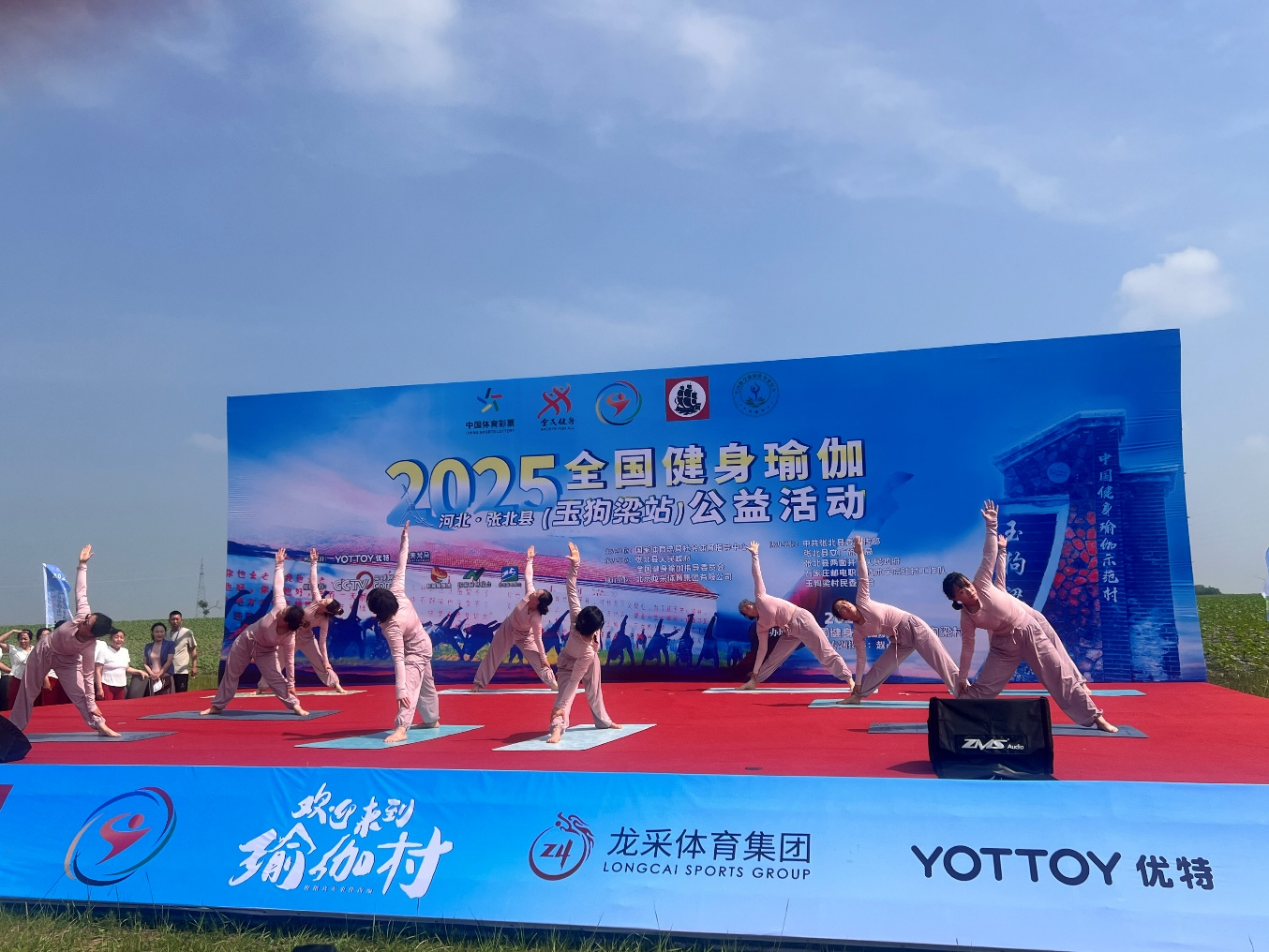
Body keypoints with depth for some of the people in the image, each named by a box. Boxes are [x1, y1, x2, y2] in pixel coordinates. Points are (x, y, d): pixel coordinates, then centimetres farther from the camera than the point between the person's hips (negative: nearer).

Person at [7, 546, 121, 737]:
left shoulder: (88, 647, -37)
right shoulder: (83, 615, -37)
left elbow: (88, 676, -30)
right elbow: (81, 591, -25)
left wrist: (92, 705, -31)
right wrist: (82, 564, -24)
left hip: (66, 661, -3)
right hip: (43, 651, 3)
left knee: (79, 694, -16)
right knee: (27, 691, 14)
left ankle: (100, 725, -15)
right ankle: (14, 727, 29)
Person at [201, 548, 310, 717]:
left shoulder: (289, 638, -35)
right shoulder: (280, 607, -35)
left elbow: (289, 660, -25)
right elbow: (278, 586, -24)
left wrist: (290, 685, -22)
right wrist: (279, 564, -18)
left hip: (265, 651, -3)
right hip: (246, 641, 3)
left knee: (276, 679, -16)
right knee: (231, 674, 13)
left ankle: (295, 705, -5)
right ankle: (217, 706, 28)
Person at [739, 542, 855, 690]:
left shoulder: (760, 598, 1)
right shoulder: (761, 626, 12)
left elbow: (757, 575, 5)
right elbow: (762, 649, 15)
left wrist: (754, 554, 5)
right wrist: (754, 673, 14)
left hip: (801, 620, -7)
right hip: (790, 631, 7)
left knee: (826, 652, -12)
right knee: (773, 659, 9)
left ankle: (849, 679, -15)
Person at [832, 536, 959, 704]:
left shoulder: (862, 602, -9)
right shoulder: (858, 633, 1)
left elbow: (863, 578, -10)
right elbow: (861, 658, 6)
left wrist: (859, 553, -17)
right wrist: (857, 685, 7)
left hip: (912, 626, -5)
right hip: (899, 640, 5)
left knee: (942, 663, -7)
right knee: (878, 669, 3)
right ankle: (857, 696, 19)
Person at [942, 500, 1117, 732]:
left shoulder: (981, 583, -23)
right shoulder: (967, 620, -17)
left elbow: (989, 554, -21)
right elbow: (967, 648, -8)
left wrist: (991, 526, -28)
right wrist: (961, 679, -4)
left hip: (1029, 627, 0)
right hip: (1006, 643, 1)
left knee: (1059, 673, 5)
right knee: (983, 685, 1)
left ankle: (1094, 717, 14)